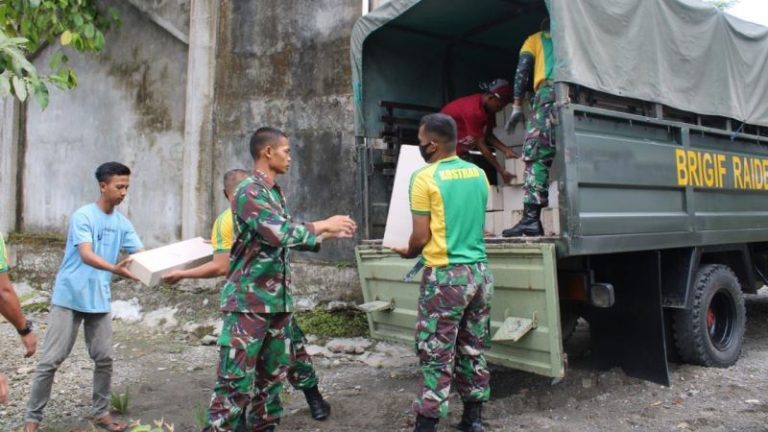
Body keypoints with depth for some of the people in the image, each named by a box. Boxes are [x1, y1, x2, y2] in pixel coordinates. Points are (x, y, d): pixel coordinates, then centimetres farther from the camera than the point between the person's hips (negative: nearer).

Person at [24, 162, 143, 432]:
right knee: (51, 360, 0)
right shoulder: (83, 216, -12)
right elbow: (86, 255, -26)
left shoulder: (122, 223, 6)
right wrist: (115, 269, -43)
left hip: (100, 301, 5)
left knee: (104, 359, 6)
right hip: (69, 298, -5)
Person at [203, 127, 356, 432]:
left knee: (272, 375, 15)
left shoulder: (276, 194, 14)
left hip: (277, 302, 9)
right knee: (237, 380, -5)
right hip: (248, 302, -9)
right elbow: (280, 233, -26)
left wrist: (330, 235, 22)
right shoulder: (249, 192, -14)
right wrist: (324, 224, -15)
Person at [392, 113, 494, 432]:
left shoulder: (425, 177, -12)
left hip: (445, 275, -6)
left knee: (436, 355, 1)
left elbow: (421, 237, -10)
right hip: (479, 271, 7)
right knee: (474, 350, 14)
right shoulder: (478, 174, 7)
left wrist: (407, 252, 9)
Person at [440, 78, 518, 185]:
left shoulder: (488, 107, -4)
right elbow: (481, 144, -27)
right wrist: (501, 170, -25)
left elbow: (488, 135, 2)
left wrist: (505, 150, -14)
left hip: (461, 145, 9)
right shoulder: (473, 111, -30)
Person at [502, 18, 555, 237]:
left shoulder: (535, 38, 26)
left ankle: (531, 218, -20)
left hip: (550, 91, -3)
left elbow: (522, 70, 11)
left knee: (537, 156, -9)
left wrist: (517, 106, 7)